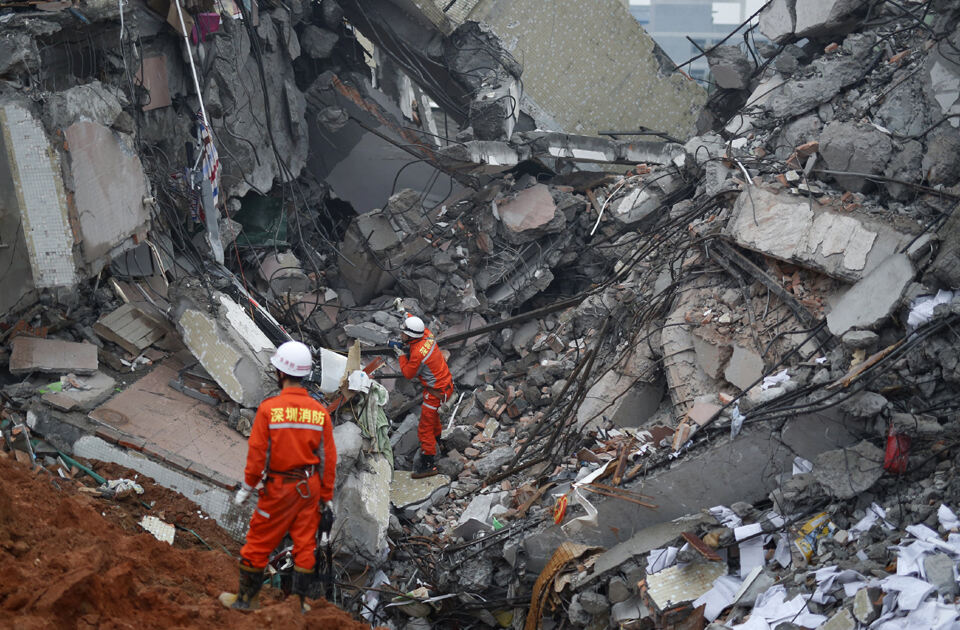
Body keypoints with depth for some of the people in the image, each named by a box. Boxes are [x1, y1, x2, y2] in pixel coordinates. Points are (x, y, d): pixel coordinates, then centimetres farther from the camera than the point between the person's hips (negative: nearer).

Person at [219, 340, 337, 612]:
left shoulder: (269, 408, -15)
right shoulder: (320, 411, -4)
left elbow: (257, 453, -12)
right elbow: (328, 459, -1)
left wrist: (247, 487, 2)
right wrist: (326, 498, 9)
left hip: (279, 487, -3)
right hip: (310, 487, 3)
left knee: (259, 542, 12)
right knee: (305, 543, 12)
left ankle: (246, 598, 24)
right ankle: (298, 602, 18)